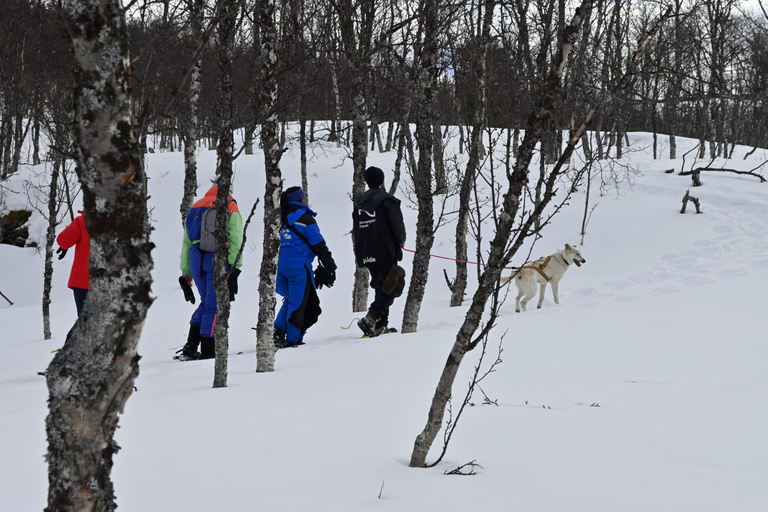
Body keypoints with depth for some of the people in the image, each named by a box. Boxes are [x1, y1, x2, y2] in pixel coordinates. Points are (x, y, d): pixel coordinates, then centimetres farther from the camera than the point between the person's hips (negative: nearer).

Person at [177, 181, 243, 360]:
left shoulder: (196, 207, 18)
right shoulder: (230, 208, 2)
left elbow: (186, 242, 18)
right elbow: (235, 240, -8)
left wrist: (185, 271, 22)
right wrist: (235, 268, -10)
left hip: (196, 258, 5)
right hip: (217, 259, -5)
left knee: (206, 302, 18)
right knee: (214, 305, 1)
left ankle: (191, 345, 7)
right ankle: (207, 351, -1)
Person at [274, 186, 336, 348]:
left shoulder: (284, 220, 16)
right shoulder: (305, 218, -6)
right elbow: (319, 245, -8)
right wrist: (329, 267, -3)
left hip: (282, 265, 7)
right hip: (299, 266, -7)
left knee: (291, 300, 18)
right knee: (298, 302, -2)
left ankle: (278, 331, 5)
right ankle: (293, 340, 0)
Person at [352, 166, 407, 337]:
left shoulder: (359, 202, 12)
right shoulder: (387, 200, -9)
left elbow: (355, 231, 15)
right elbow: (397, 225, -11)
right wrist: (401, 240, 8)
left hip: (365, 255, 7)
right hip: (385, 252, -7)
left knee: (381, 288, 17)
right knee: (390, 289, -4)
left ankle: (381, 326, 13)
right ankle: (370, 318, -23)